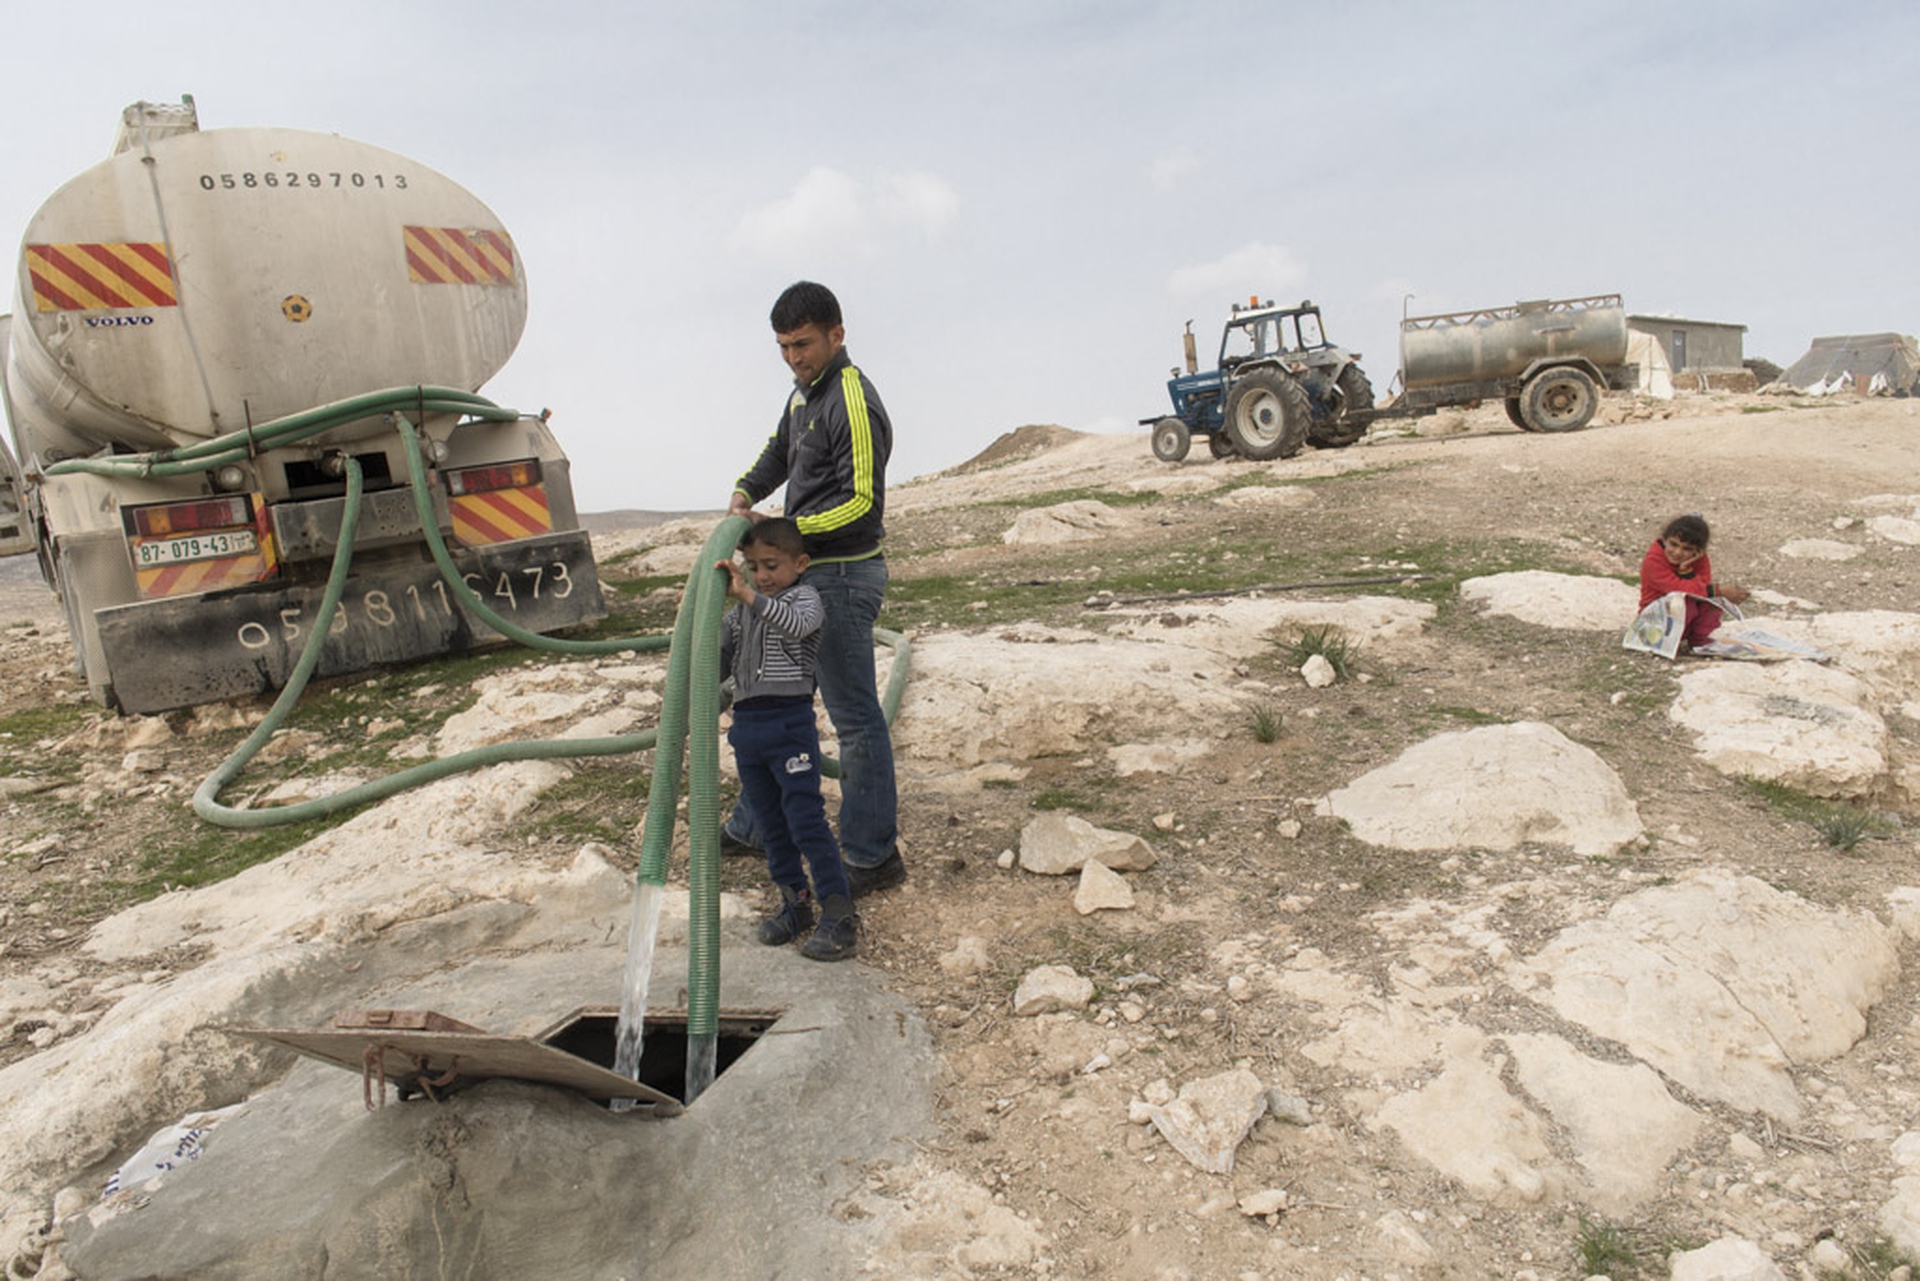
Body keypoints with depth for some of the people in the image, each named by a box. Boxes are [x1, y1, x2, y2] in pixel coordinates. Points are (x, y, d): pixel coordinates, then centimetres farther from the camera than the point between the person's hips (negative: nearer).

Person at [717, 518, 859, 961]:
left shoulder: (805, 597, -4)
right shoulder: (740, 611, 15)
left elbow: (796, 624, -28)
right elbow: (720, 657, 21)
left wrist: (748, 595, -35)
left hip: (790, 721, -7)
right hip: (746, 723, 7)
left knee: (806, 820, -8)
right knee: (770, 823, 14)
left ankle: (839, 914, -2)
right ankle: (794, 902, 27)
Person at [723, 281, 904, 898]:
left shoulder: (854, 403, -18)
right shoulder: (805, 390, 13)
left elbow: (862, 503, -22)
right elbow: (778, 450, 27)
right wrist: (745, 491, 8)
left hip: (843, 576, -10)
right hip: (808, 572, 10)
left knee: (855, 715, -3)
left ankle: (874, 857, 7)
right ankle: (756, 825, 34)